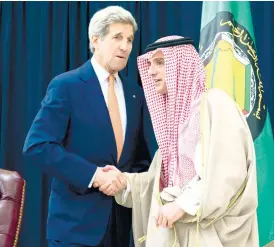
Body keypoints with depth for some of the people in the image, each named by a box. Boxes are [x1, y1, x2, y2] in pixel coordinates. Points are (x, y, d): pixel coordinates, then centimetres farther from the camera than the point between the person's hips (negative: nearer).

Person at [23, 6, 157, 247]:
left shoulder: (135, 92, 8)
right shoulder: (66, 85, -8)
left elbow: (143, 153, 14)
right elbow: (37, 146, -16)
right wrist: (93, 175, -21)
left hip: (120, 219, 5)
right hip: (76, 219, -5)